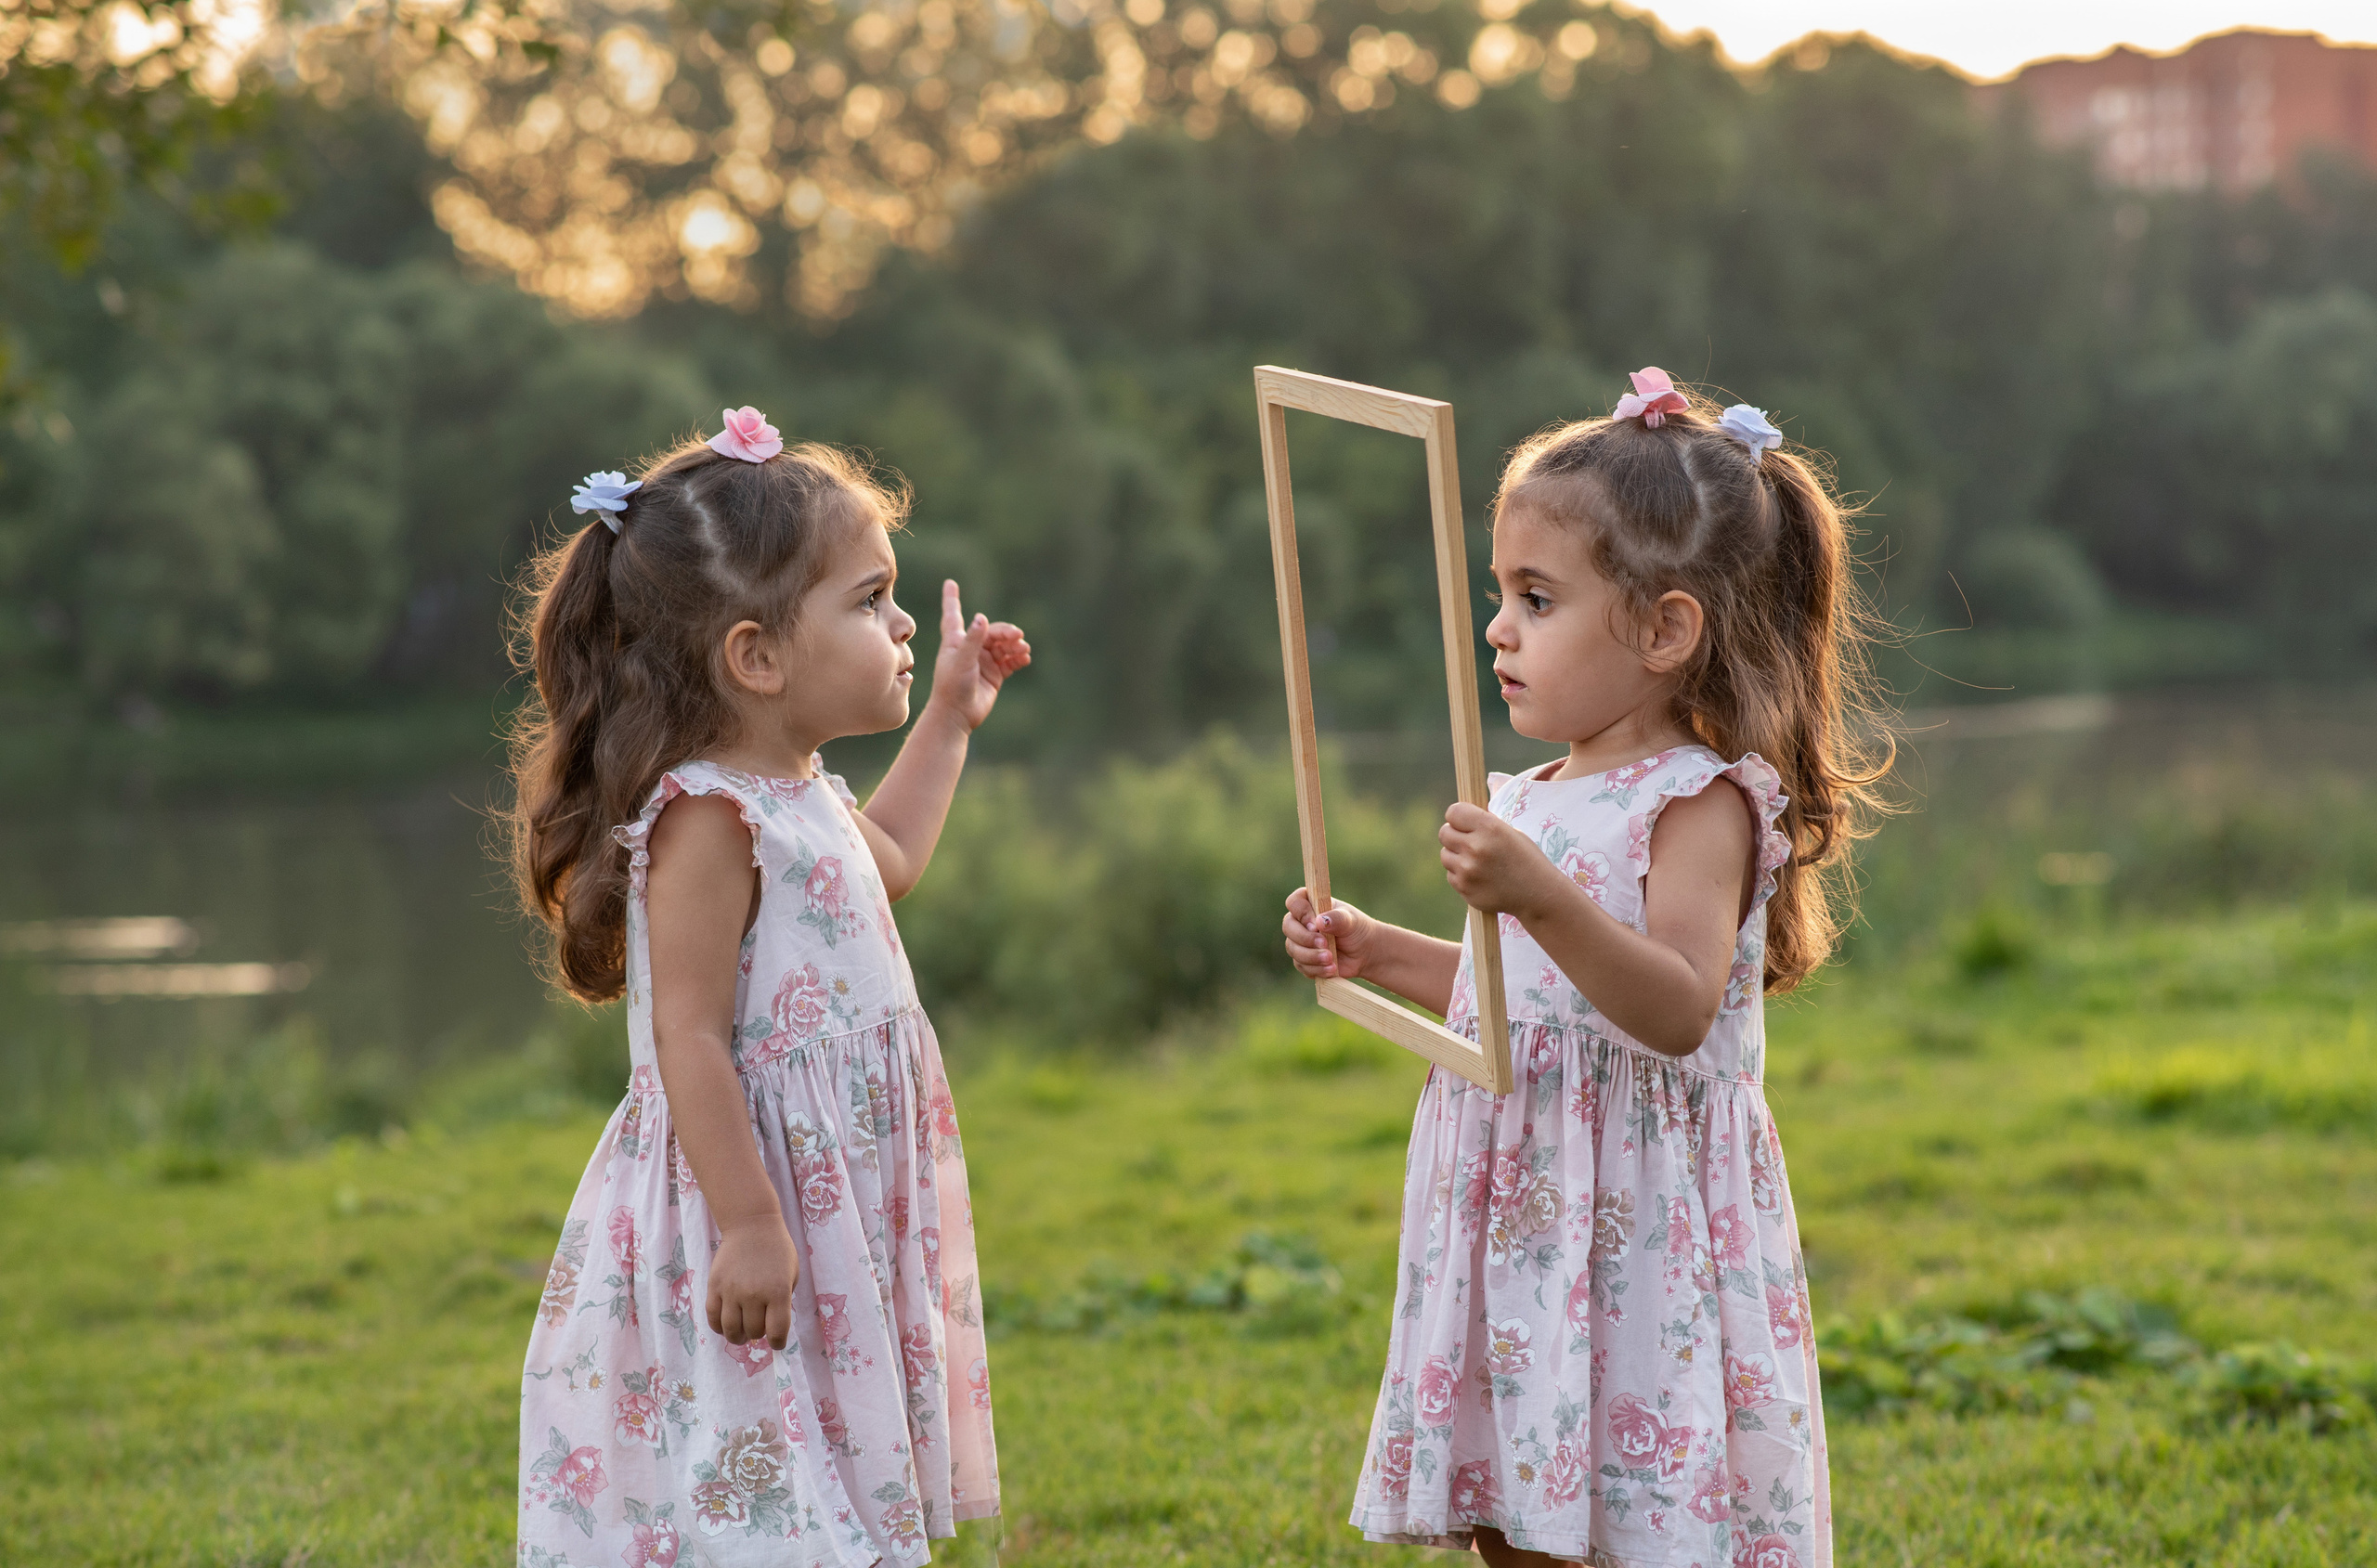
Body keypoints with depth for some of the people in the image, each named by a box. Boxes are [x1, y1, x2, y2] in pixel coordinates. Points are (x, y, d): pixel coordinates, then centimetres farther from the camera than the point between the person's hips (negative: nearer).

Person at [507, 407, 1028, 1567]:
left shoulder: (797, 797, 12)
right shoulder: (707, 818, -19)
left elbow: (890, 861, 36)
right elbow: (688, 1038, -23)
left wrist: (948, 721, 35)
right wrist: (748, 1224, -25)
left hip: (833, 1203, 10)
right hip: (750, 1213, -10)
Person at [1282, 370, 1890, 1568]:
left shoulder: (1702, 803, -12)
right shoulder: (1541, 801, 12)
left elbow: (1676, 1010, -25)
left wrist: (1541, 898, -35)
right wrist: (1379, 956, 18)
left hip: (1641, 1233, -8)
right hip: (1524, 1218, 8)